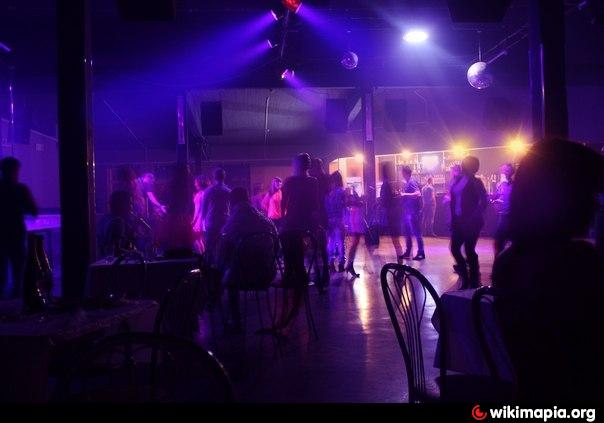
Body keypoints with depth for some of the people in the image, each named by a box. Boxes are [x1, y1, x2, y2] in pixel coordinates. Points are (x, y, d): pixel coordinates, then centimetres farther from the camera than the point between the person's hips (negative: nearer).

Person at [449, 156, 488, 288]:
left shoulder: (475, 182, -7)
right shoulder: (458, 180, 11)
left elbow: (484, 202, -14)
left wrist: (474, 217, -17)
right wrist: (453, 218, 9)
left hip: (471, 222, -7)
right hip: (458, 220, 7)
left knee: (469, 250, -3)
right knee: (455, 248, 6)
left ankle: (474, 282, 10)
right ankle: (466, 278, 21)